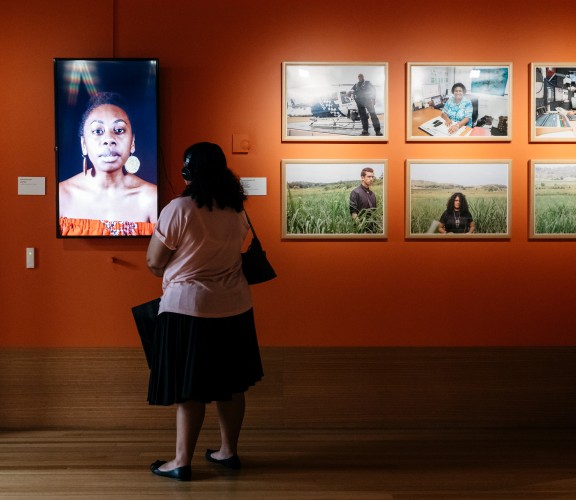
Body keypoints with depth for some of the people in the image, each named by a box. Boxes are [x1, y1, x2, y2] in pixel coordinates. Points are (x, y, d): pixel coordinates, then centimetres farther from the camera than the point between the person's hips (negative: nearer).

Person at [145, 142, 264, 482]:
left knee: (190, 389, 2)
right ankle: (229, 452, 27)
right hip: (234, 307, 6)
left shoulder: (179, 209, -15)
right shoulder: (237, 210, 4)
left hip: (189, 308, -6)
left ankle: (182, 463, 13)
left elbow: (154, 262, -8)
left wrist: (171, 276, 14)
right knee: (230, 383, 14)